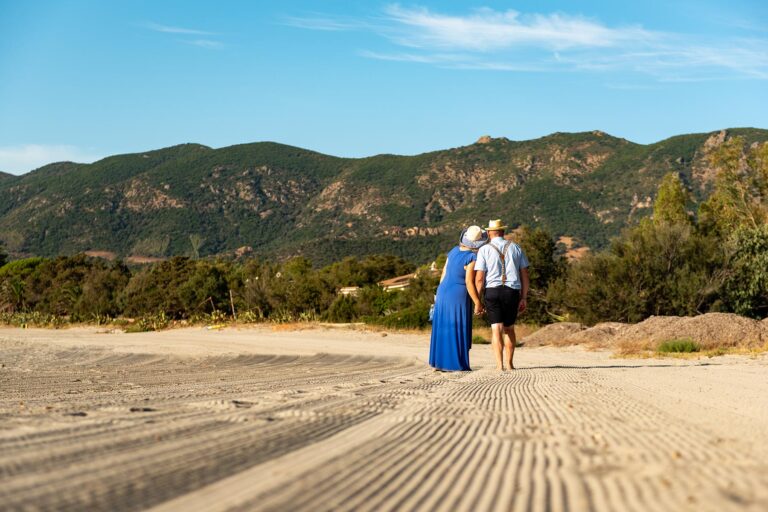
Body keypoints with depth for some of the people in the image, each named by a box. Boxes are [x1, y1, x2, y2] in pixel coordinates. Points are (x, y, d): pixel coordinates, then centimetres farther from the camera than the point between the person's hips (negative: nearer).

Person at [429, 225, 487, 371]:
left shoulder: (455, 250, 7)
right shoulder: (472, 258, -15)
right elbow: (469, 282, -19)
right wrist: (478, 303, -13)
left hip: (443, 293, 7)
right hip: (459, 295, -7)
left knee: (443, 328, 13)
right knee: (459, 330, -1)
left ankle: (440, 361, 16)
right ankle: (457, 364, 1)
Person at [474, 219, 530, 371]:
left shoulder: (484, 250, 1)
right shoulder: (515, 248, 9)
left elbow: (479, 278, -5)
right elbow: (524, 275, 8)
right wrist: (524, 297, 12)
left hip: (492, 291, -2)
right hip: (512, 291, 2)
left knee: (496, 328, -2)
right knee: (509, 328, 16)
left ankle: (499, 364, -11)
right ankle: (509, 363, 15)